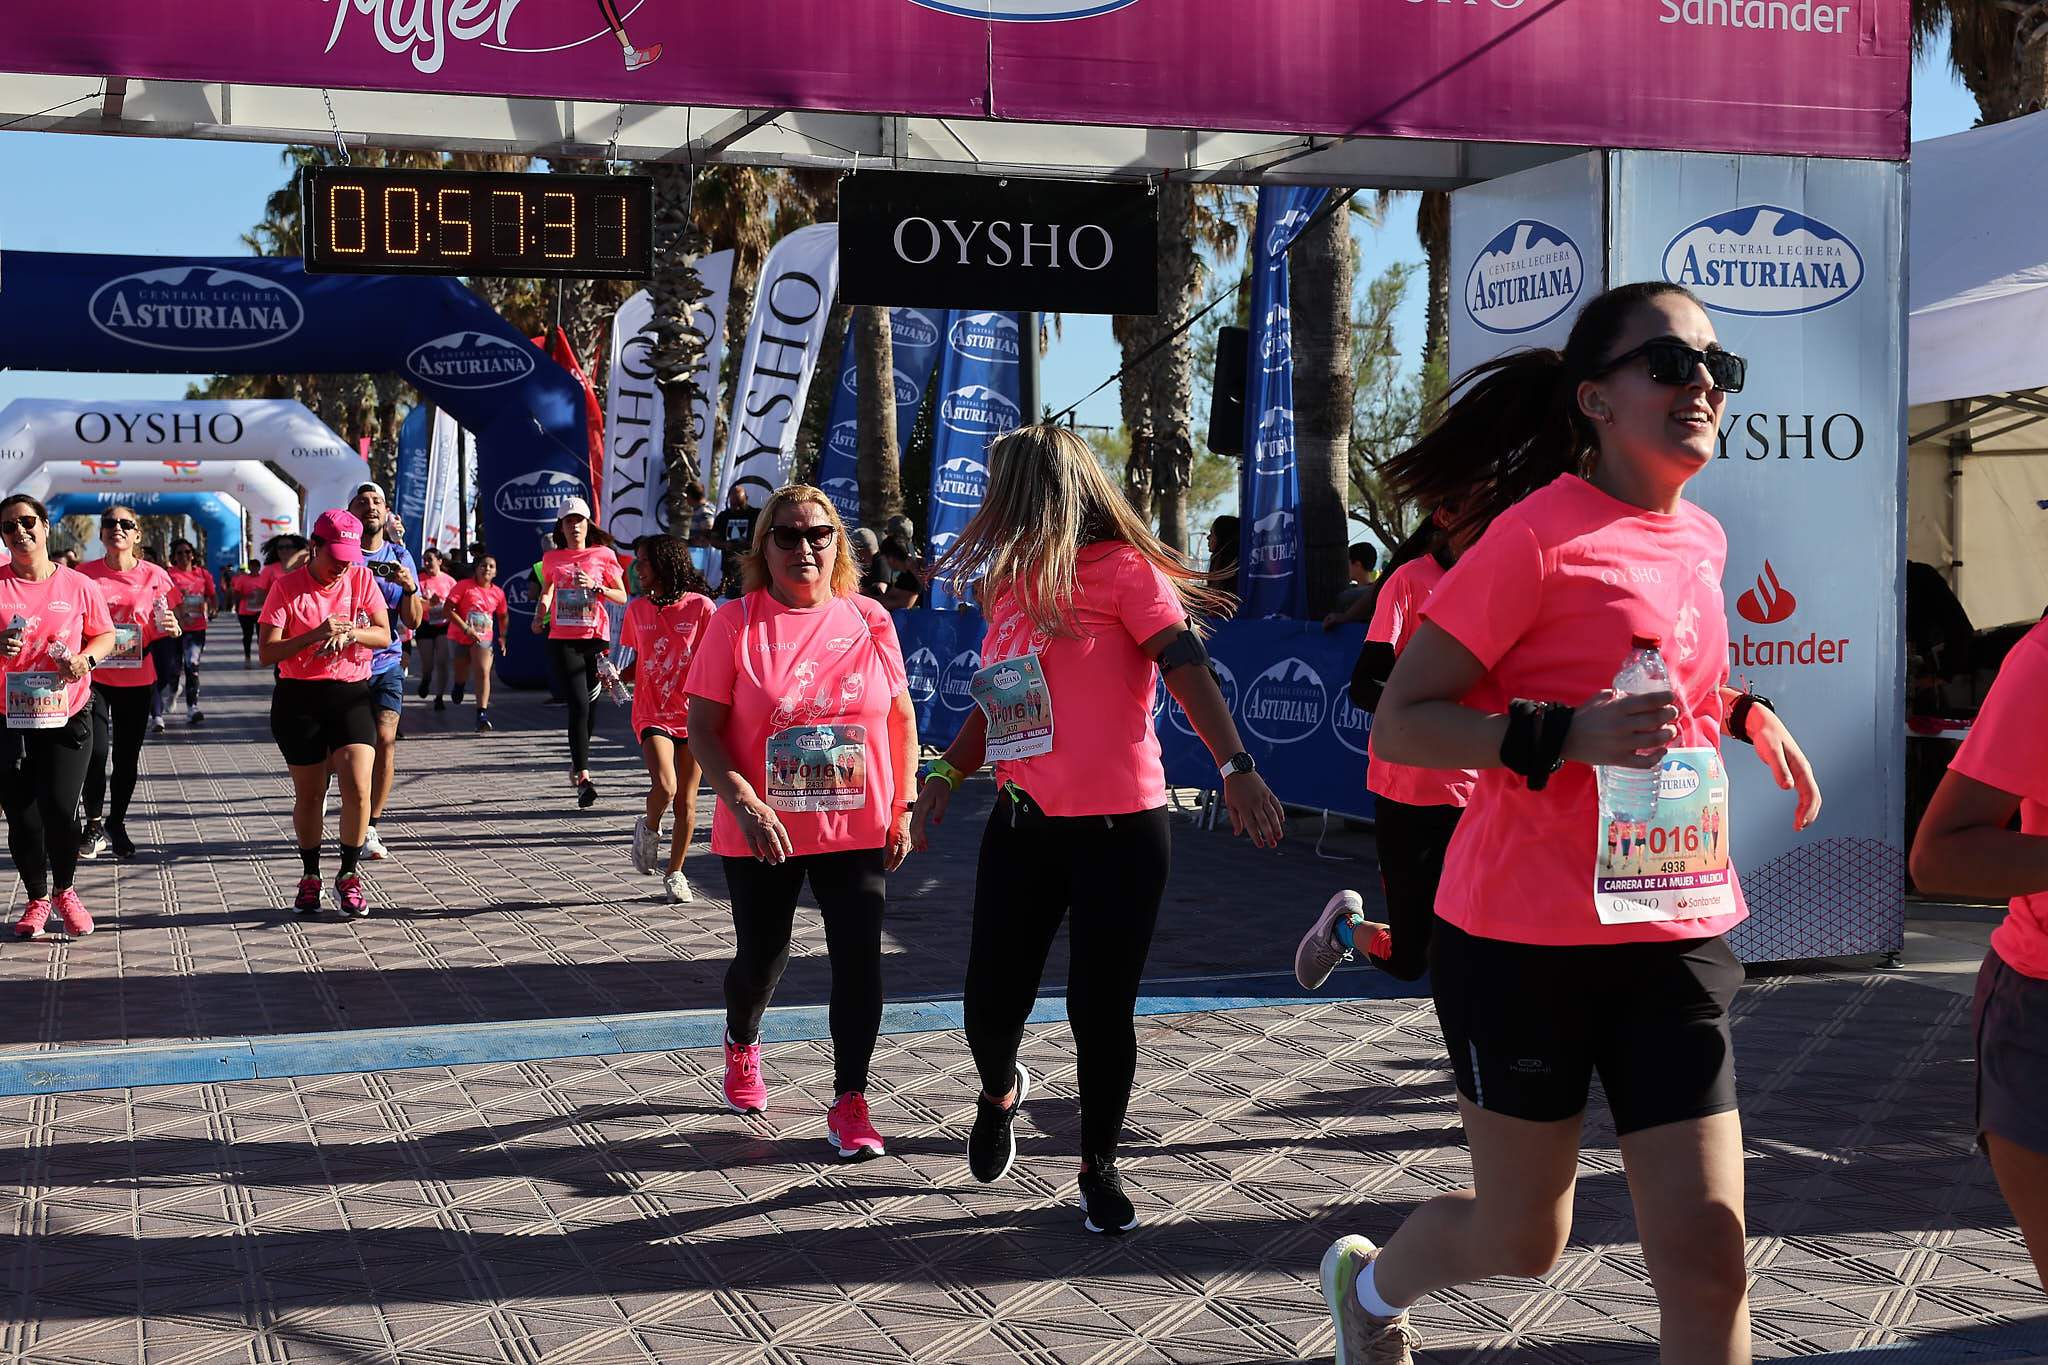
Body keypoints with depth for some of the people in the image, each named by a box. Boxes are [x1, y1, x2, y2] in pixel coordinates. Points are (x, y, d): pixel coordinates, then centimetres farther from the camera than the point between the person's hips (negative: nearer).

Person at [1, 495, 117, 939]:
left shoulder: (78, 586, 2)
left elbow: (105, 635, 12)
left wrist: (86, 659, -7)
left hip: (66, 716, -1)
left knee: (59, 806, -11)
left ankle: (65, 891, 16)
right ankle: (36, 899, 25)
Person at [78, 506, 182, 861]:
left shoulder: (154, 576, -1)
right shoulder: (85, 575, -2)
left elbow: (164, 626, 9)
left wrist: (173, 629, -14)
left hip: (138, 681, 1)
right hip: (95, 678, -1)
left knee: (127, 757, 9)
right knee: (96, 752, -14)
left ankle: (117, 825, 27)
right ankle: (94, 825, 5)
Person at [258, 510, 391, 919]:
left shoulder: (362, 579, 3)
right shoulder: (287, 587, -5)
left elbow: (384, 635, 3)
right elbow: (266, 653, -10)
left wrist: (349, 632, -16)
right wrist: (315, 635, -23)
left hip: (352, 694, 1)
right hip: (299, 699, -1)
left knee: (358, 788, -14)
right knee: (309, 794, 7)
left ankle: (349, 875, 3)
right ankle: (310, 877, 25)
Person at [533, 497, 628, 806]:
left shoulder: (603, 555, 5)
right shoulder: (551, 559, 9)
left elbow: (622, 596, 6)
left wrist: (595, 586, -10)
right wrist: (541, 614, 3)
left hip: (596, 638, 1)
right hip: (563, 639, -1)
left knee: (591, 706, 7)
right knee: (578, 705, -12)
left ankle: (577, 761, 32)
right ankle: (583, 776, -13)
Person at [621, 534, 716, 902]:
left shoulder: (700, 606, -5)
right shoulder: (637, 610, 6)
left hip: (692, 716, -1)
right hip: (653, 715, 1)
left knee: (686, 802, 3)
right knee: (664, 786, -21)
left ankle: (675, 873, 19)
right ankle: (649, 828, 12)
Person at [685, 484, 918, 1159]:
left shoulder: (869, 621, 1)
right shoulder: (735, 622, -6)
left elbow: (901, 719, 9)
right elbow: (703, 728, -8)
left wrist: (903, 809, 3)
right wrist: (746, 803, -21)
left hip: (858, 830, 1)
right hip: (764, 836, -1)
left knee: (859, 960, -6)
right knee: (761, 957, 13)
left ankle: (850, 1103, 4)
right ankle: (741, 1046, 45)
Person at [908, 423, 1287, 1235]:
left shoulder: (1122, 569, -8)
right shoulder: (1009, 588, 13)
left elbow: (1186, 666, -18)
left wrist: (1235, 766, -31)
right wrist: (948, 774, 7)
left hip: (1121, 829, -5)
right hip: (1023, 826, 6)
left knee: (1101, 1008, -1)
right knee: (990, 1005, 5)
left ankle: (1099, 1168, 19)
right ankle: (1000, 1093, 39)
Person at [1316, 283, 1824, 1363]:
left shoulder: (1701, 542, 9)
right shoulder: (1538, 534, -13)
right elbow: (1398, 724, -13)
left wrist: (1738, 714, 9)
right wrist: (1564, 735, -27)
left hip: (1675, 929, 6)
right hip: (1527, 938, -5)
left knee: (1706, 1251, -2)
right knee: (1522, 1242, 10)